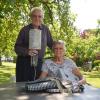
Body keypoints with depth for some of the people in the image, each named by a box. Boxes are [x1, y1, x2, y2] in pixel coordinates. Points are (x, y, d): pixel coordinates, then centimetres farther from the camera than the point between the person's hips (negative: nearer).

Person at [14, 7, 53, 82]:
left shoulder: (45, 29, 7)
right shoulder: (25, 30, 0)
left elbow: (51, 44, 15)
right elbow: (17, 47, -2)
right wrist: (27, 51, -20)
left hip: (39, 62, 2)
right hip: (24, 62, -2)